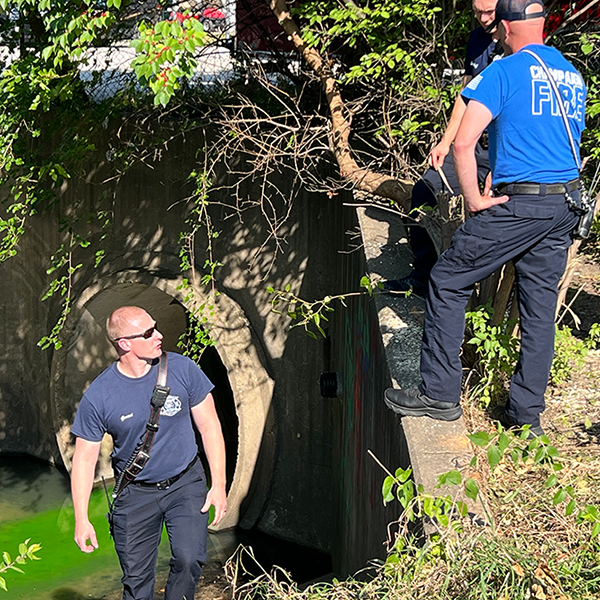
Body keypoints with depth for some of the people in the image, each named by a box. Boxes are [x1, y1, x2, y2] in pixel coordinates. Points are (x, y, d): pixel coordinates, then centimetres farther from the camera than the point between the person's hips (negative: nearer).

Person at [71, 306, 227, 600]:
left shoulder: (182, 369, -12)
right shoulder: (98, 396, -15)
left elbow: (209, 426, -3)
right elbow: (84, 457, -5)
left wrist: (219, 485, -6)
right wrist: (81, 519, -7)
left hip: (186, 483, 0)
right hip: (135, 493, 0)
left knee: (189, 560, -15)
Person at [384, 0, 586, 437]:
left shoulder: (504, 72, -8)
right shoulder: (573, 76, 15)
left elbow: (463, 143, -17)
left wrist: (475, 199, -8)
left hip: (517, 204, -7)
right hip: (567, 205, 7)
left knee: (448, 284, 5)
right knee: (541, 306, 11)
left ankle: (440, 394, 8)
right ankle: (527, 412, 17)